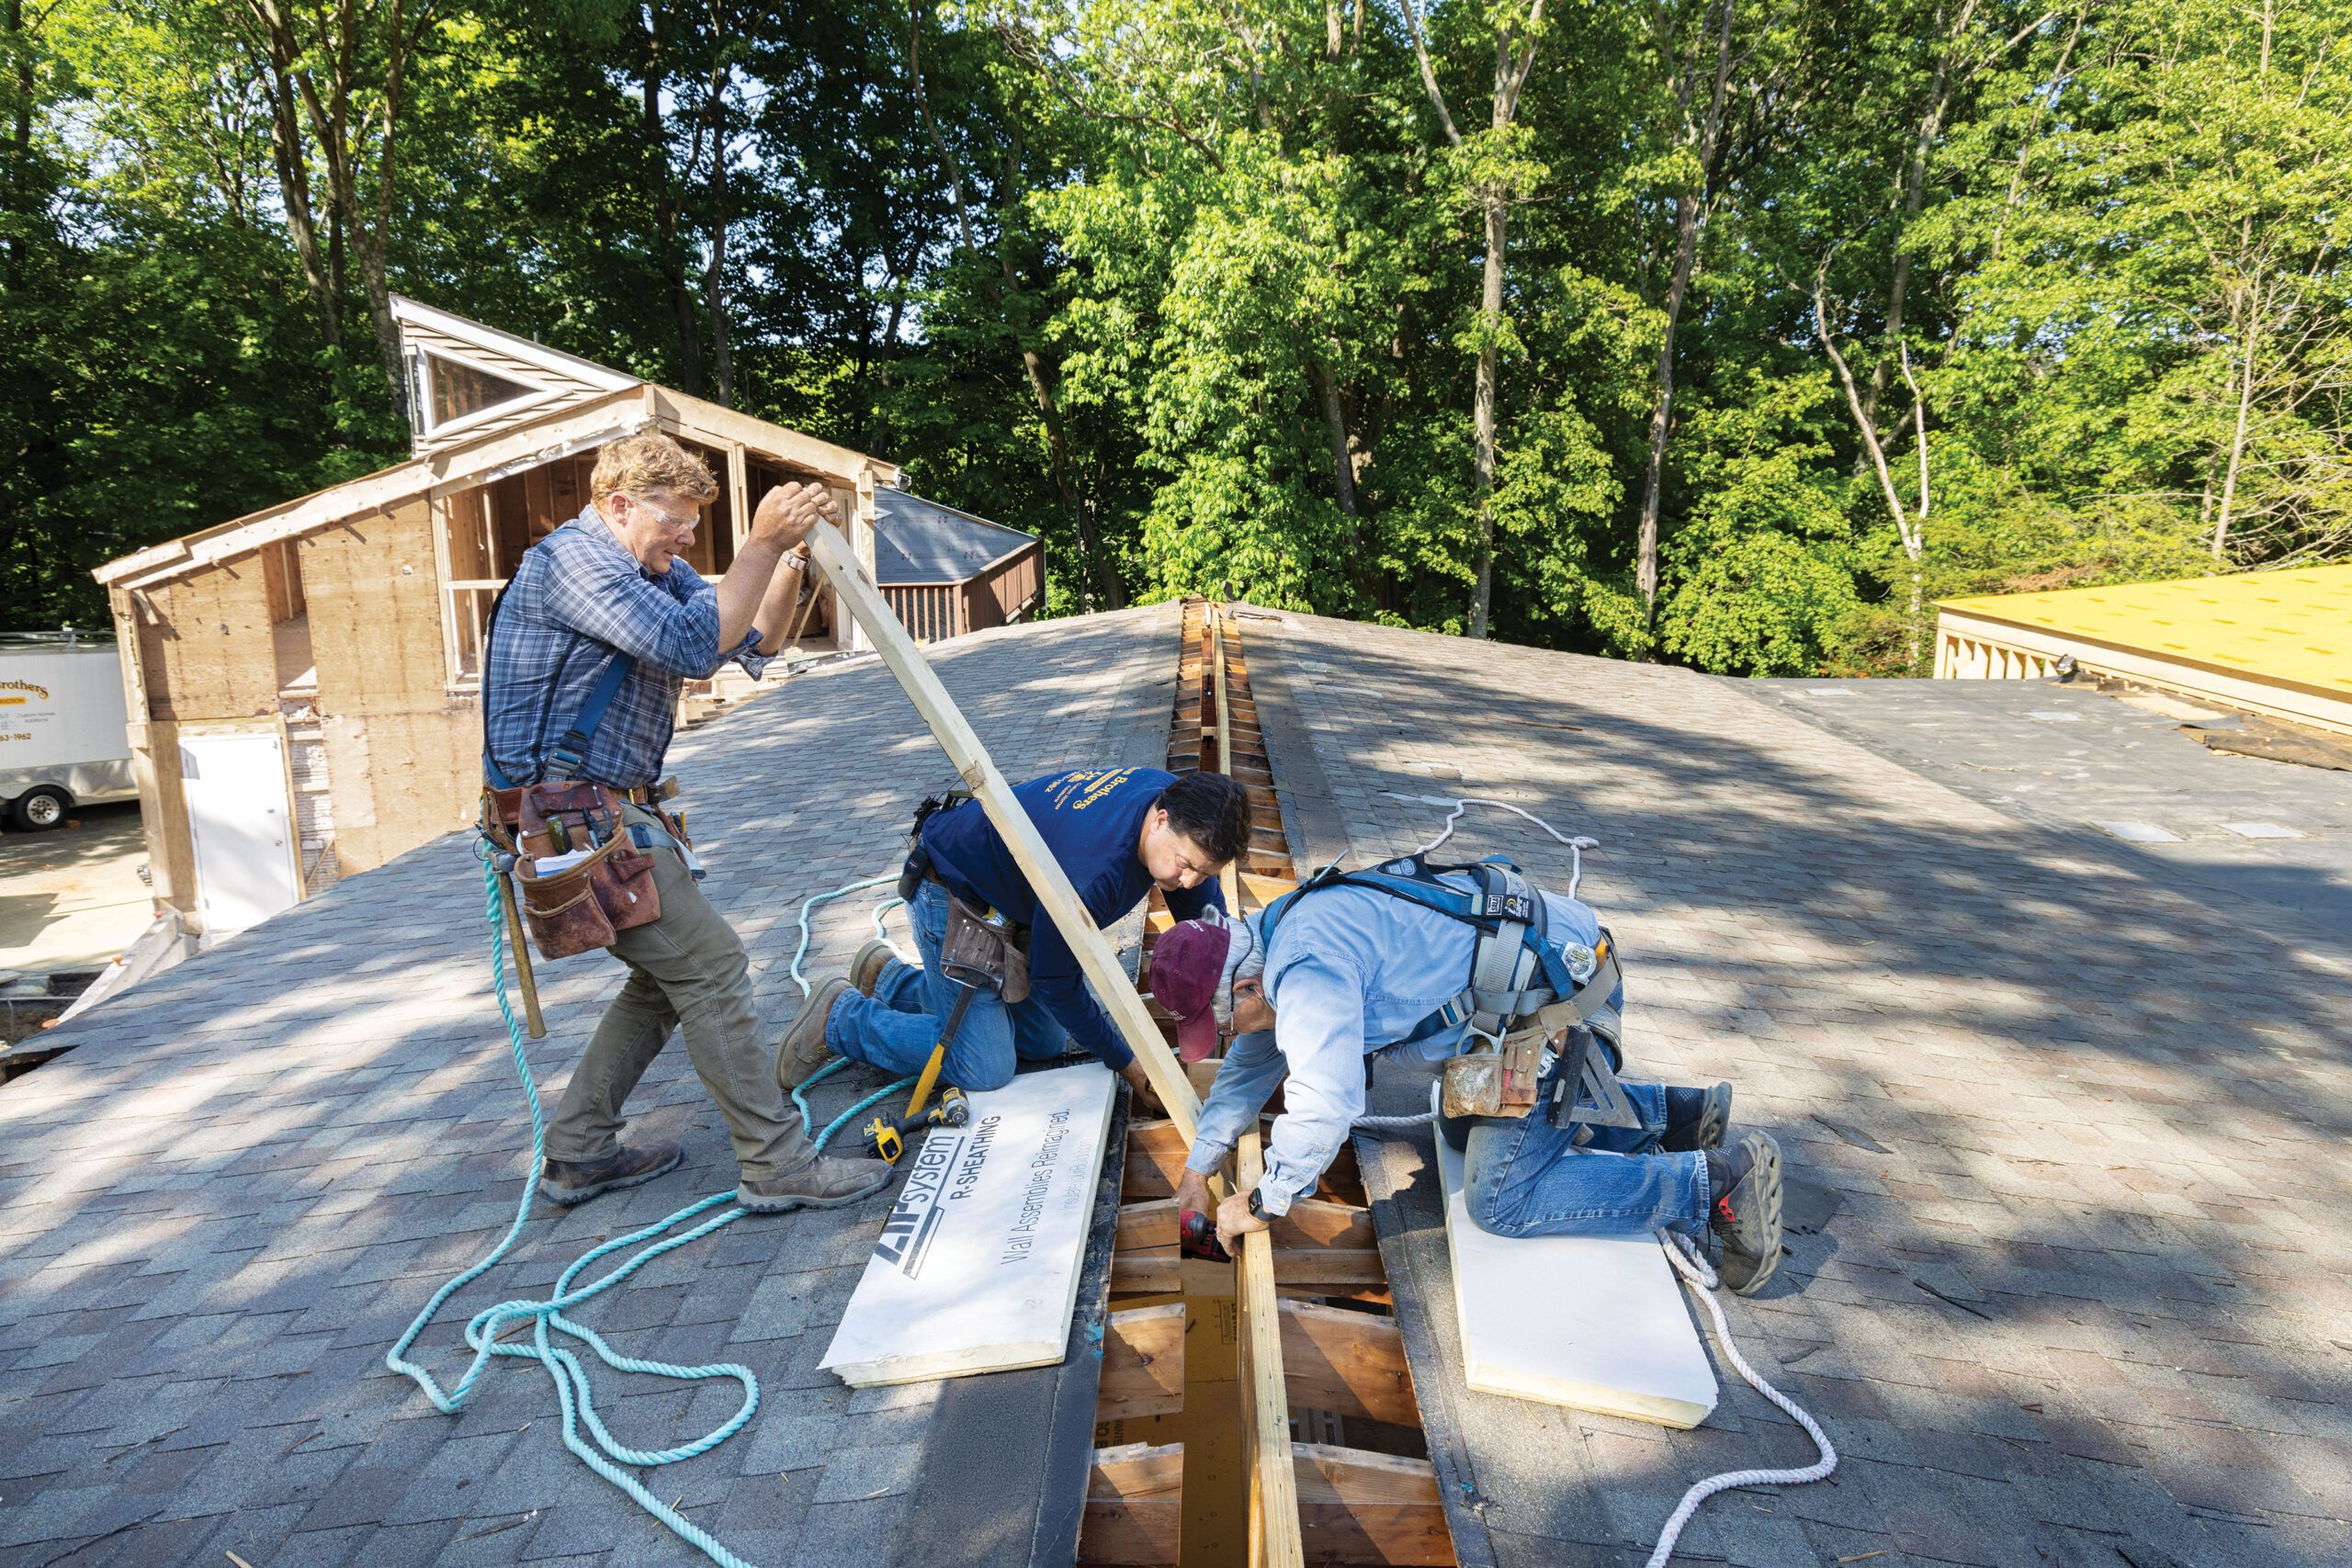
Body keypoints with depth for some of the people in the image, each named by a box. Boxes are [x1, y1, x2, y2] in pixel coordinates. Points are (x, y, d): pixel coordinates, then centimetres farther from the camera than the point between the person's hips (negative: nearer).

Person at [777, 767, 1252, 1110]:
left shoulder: (1173, 800, -16)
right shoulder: (1089, 872, -40)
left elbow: (1205, 914, 0)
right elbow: (1056, 984, -25)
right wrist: (1128, 1065, -16)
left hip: (1011, 901, 9)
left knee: (1045, 1043, 10)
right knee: (985, 1068, -16)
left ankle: (890, 979, 24)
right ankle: (839, 1017, 4)